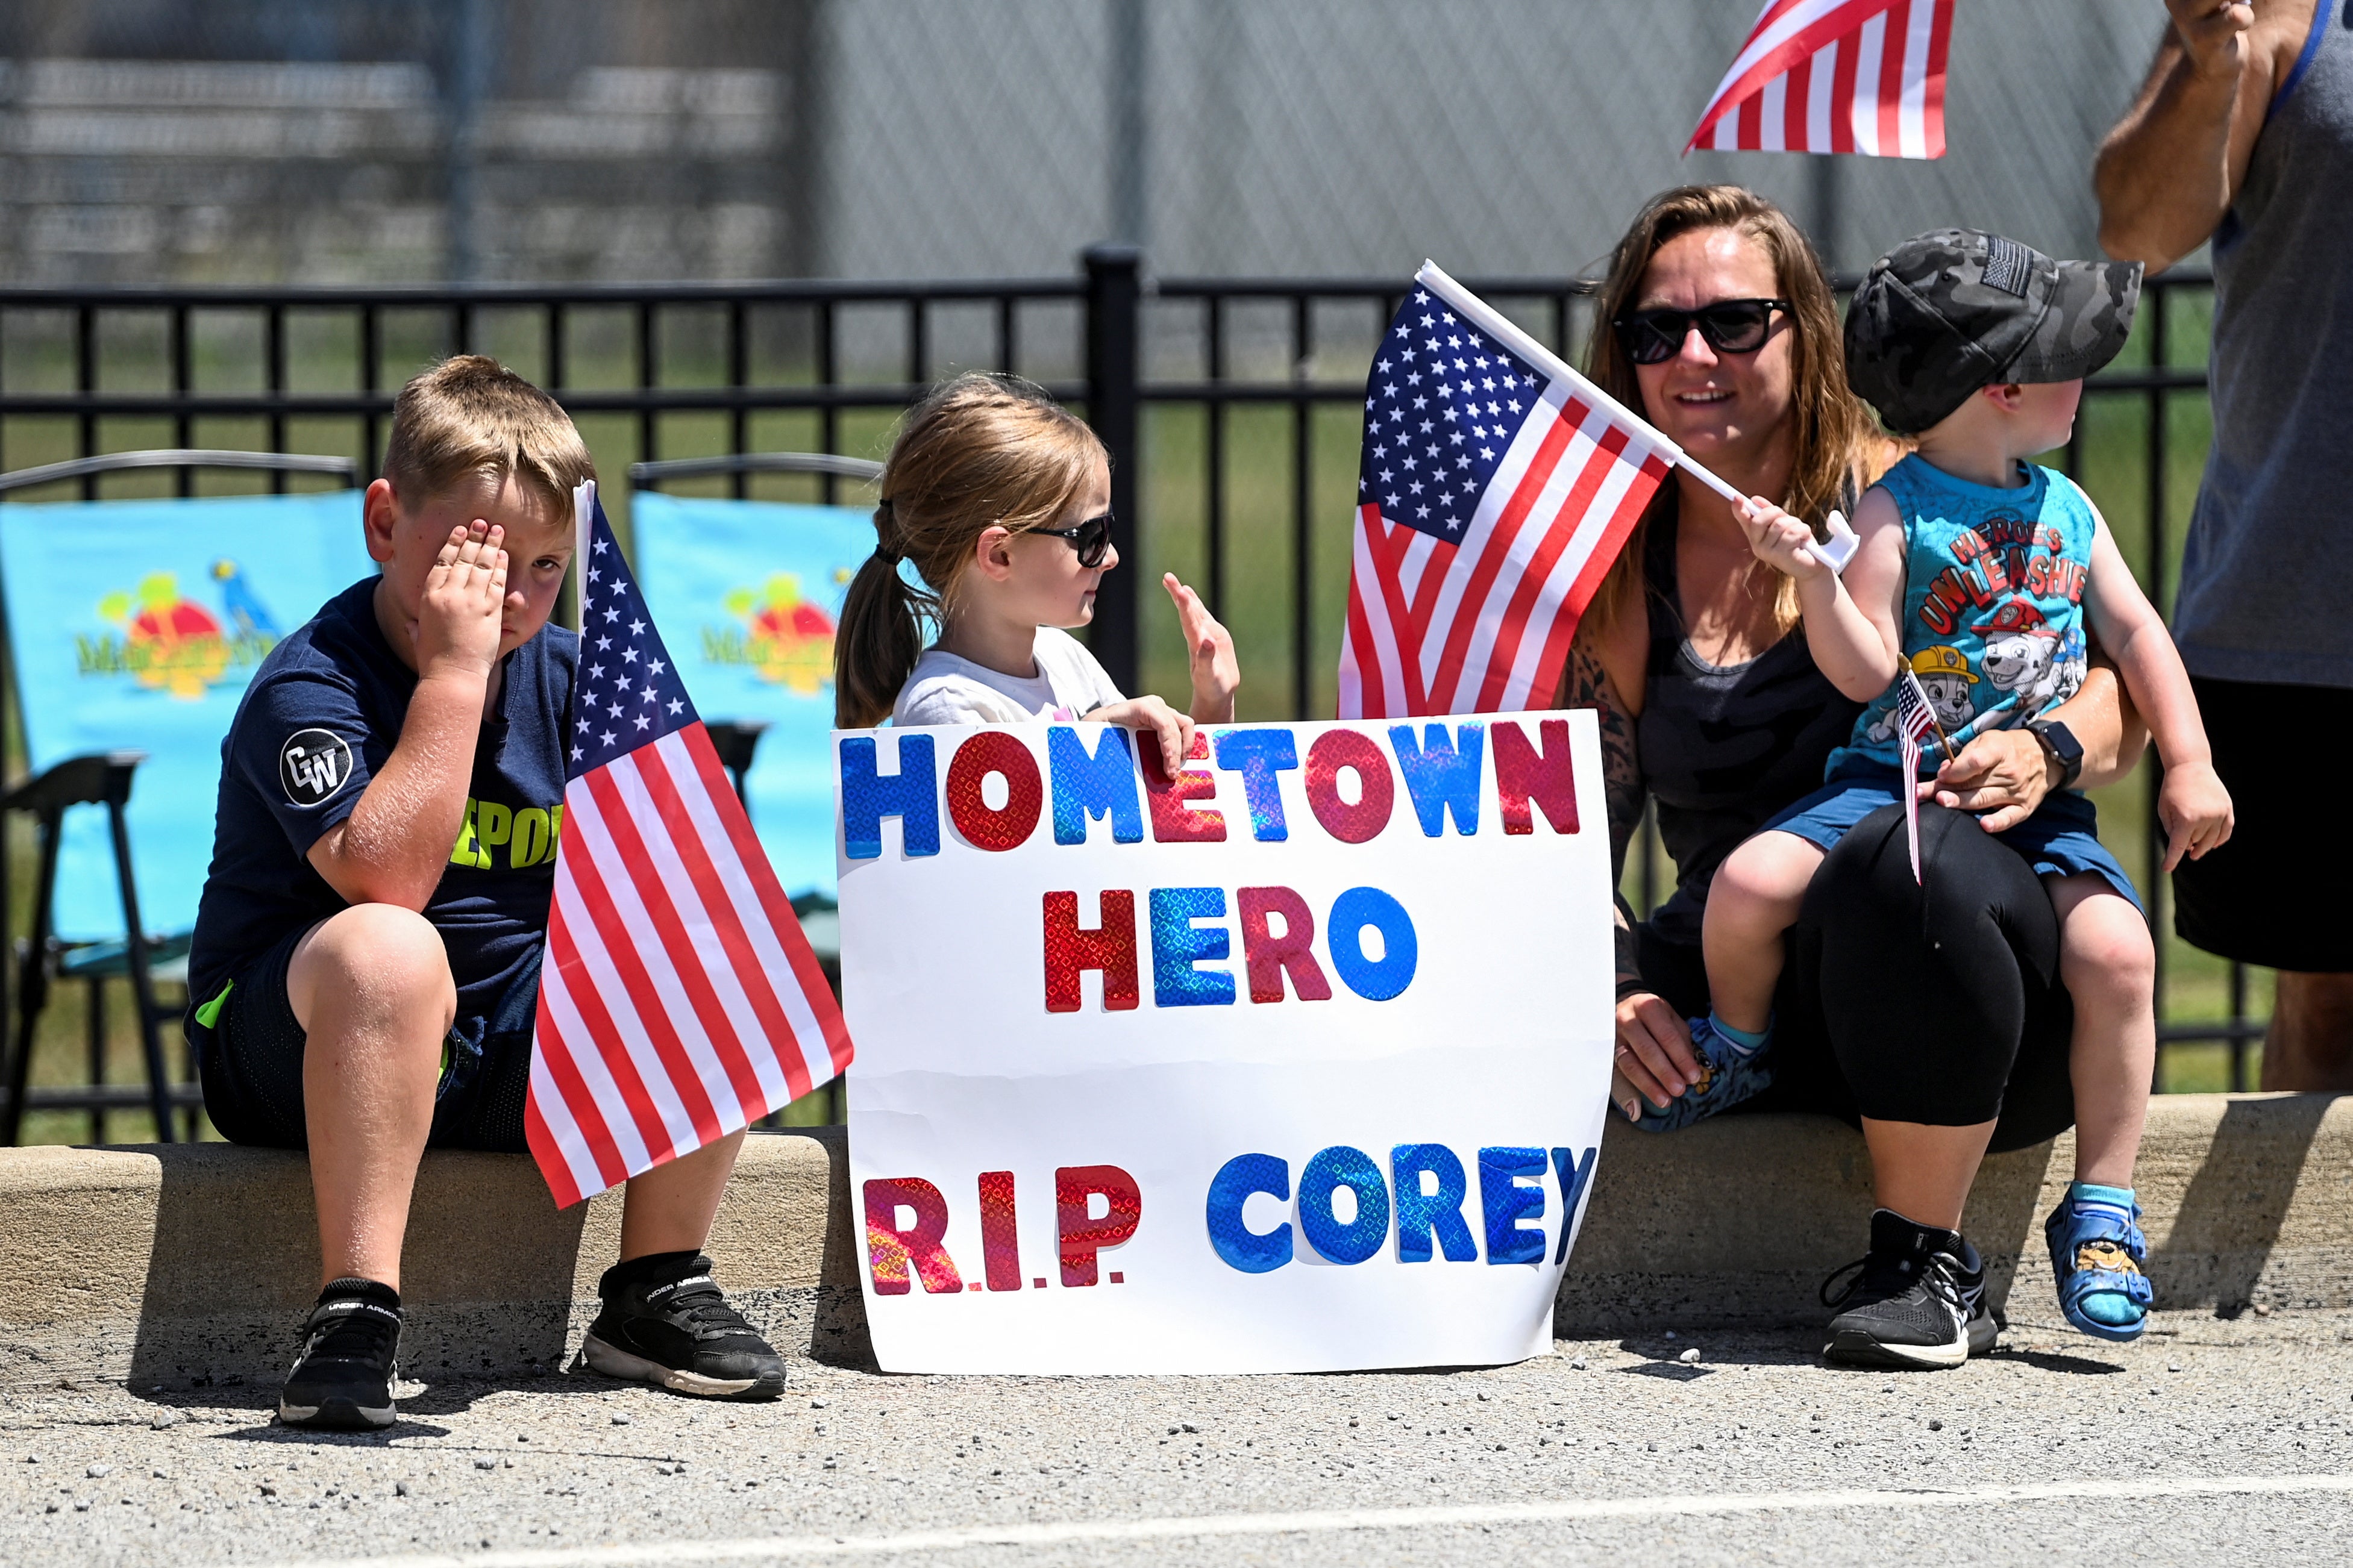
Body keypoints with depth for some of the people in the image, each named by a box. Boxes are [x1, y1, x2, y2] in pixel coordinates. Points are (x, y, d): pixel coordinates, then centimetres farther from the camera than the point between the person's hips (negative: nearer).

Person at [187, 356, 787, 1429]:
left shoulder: (566, 678, 5)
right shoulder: (309, 687, -16)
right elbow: (386, 877, -31)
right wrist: (455, 670, -28)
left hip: (513, 1057, 6)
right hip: (293, 1050, -6)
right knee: (390, 950, -38)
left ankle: (654, 1296, -1)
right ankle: (354, 1315, -40)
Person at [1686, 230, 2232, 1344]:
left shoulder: (2067, 510, 12)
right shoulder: (1898, 513, -4)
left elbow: (2137, 635, 16)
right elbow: (1867, 671, -10)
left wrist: (2189, 767, 6)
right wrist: (1812, 578, -26)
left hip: (2038, 797, 3)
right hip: (1894, 781, -3)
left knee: (2117, 948, -25)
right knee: (1749, 885, -26)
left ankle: (2102, 1209, -11)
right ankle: (1738, 1043, 11)